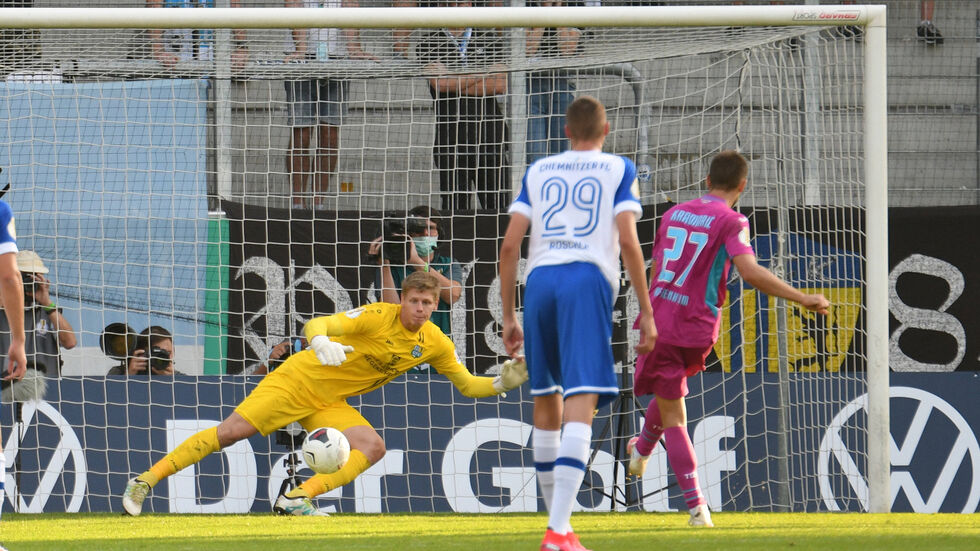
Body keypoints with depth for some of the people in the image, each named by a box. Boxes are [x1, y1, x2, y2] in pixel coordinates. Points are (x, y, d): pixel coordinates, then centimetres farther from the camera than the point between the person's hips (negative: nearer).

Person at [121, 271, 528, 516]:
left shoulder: (436, 345, -3)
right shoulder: (378, 316, -20)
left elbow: (468, 385, 5)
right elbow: (317, 324, -27)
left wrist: (503, 383, -14)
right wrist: (321, 342, -50)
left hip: (330, 404, 6)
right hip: (299, 379, -6)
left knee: (373, 448, -19)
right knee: (231, 431, -13)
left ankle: (296, 498, -21)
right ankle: (146, 481, -6)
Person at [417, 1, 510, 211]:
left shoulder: (490, 38, 12)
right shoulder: (430, 42, 8)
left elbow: (501, 84, 1)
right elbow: (439, 81, -8)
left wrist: (458, 85, -5)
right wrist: (485, 73, -2)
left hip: (490, 129, 1)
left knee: (496, 204, -5)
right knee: (453, 208, -3)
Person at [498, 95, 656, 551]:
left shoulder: (538, 171, 21)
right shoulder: (618, 170, 13)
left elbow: (510, 245, 13)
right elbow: (628, 241, 0)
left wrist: (508, 316, 18)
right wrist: (646, 313, 2)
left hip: (540, 279, 3)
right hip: (589, 278, -3)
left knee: (546, 403, 17)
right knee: (581, 406, -11)